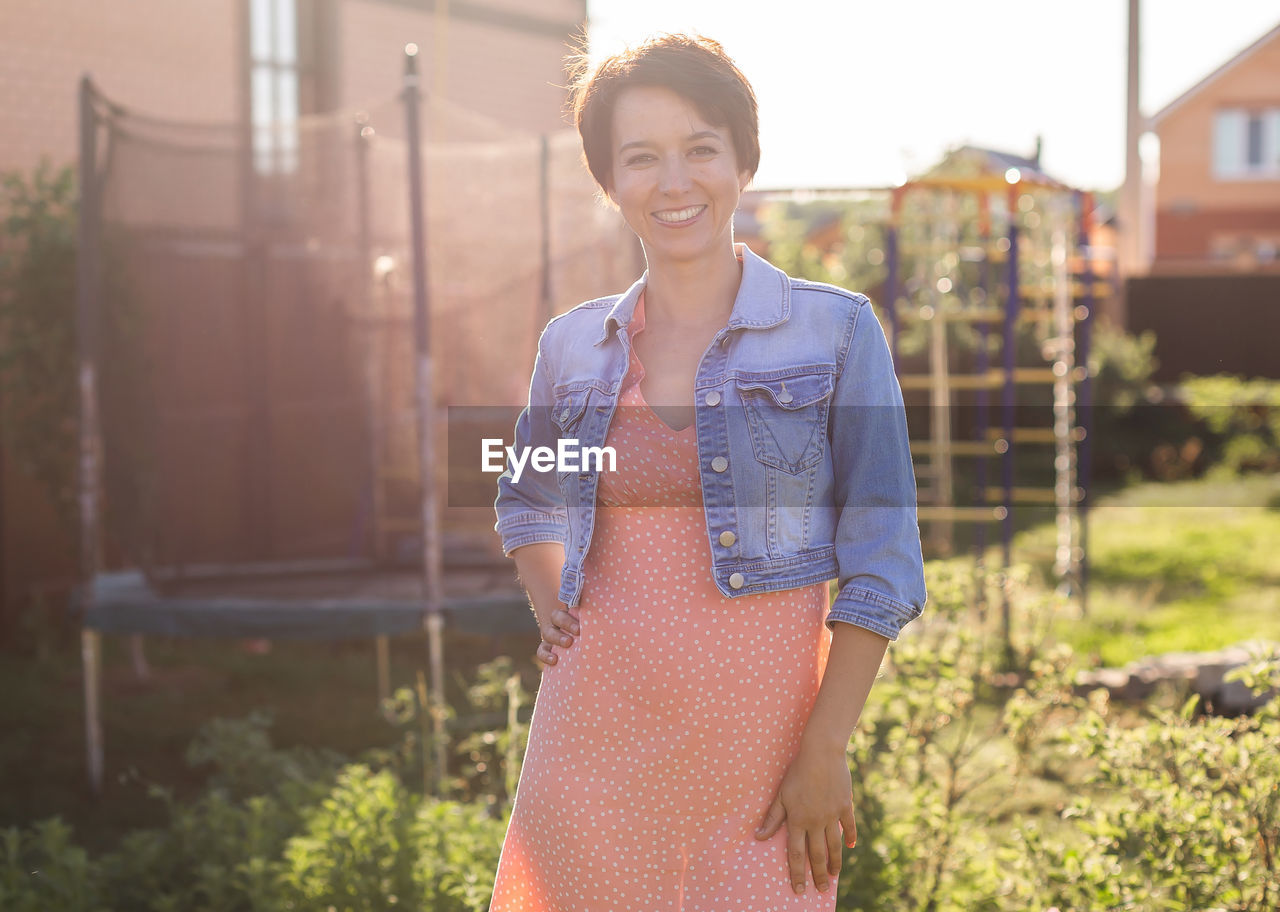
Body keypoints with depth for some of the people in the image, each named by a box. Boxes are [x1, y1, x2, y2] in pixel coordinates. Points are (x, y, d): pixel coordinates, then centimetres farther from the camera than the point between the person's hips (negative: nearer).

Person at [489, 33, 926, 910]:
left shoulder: (836, 332, -2)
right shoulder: (574, 345, 8)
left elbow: (881, 562, -5)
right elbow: (528, 499, 26)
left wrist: (826, 754, -11)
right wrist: (549, 608, 8)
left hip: (757, 736, -3)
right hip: (597, 730, 3)